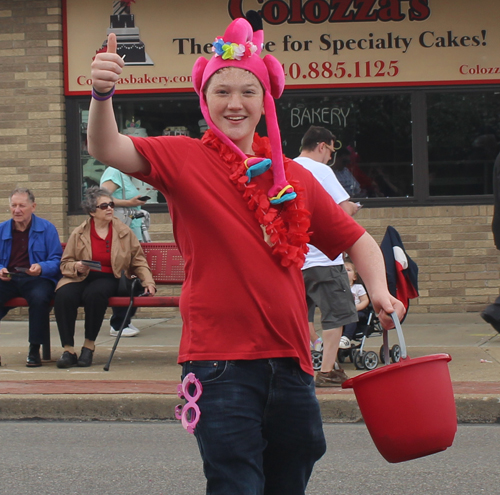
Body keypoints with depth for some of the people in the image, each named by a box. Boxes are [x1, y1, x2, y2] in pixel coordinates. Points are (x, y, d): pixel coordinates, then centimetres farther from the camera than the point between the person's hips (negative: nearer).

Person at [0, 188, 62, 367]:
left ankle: (34, 350, -22)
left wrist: (41, 268, -21)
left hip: (37, 279, -3)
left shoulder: (47, 228, 5)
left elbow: (56, 261, -1)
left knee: (39, 297, -37)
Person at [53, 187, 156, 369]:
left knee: (94, 293, -37)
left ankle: (89, 345, -20)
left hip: (108, 278, -1)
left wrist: (148, 282, 0)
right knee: (63, 296, -33)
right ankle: (68, 350, -25)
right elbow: (65, 263, 11)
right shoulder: (78, 234, 9)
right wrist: (77, 267, -11)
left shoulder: (124, 232, 11)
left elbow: (138, 261, 15)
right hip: (81, 278, 1)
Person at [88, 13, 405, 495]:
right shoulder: (184, 158, 0)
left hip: (289, 358, 4)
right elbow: (107, 149, -16)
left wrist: (378, 289, -1)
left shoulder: (293, 177, 10)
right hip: (219, 357, -4)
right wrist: (102, 95, -35)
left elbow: (355, 239, 18)